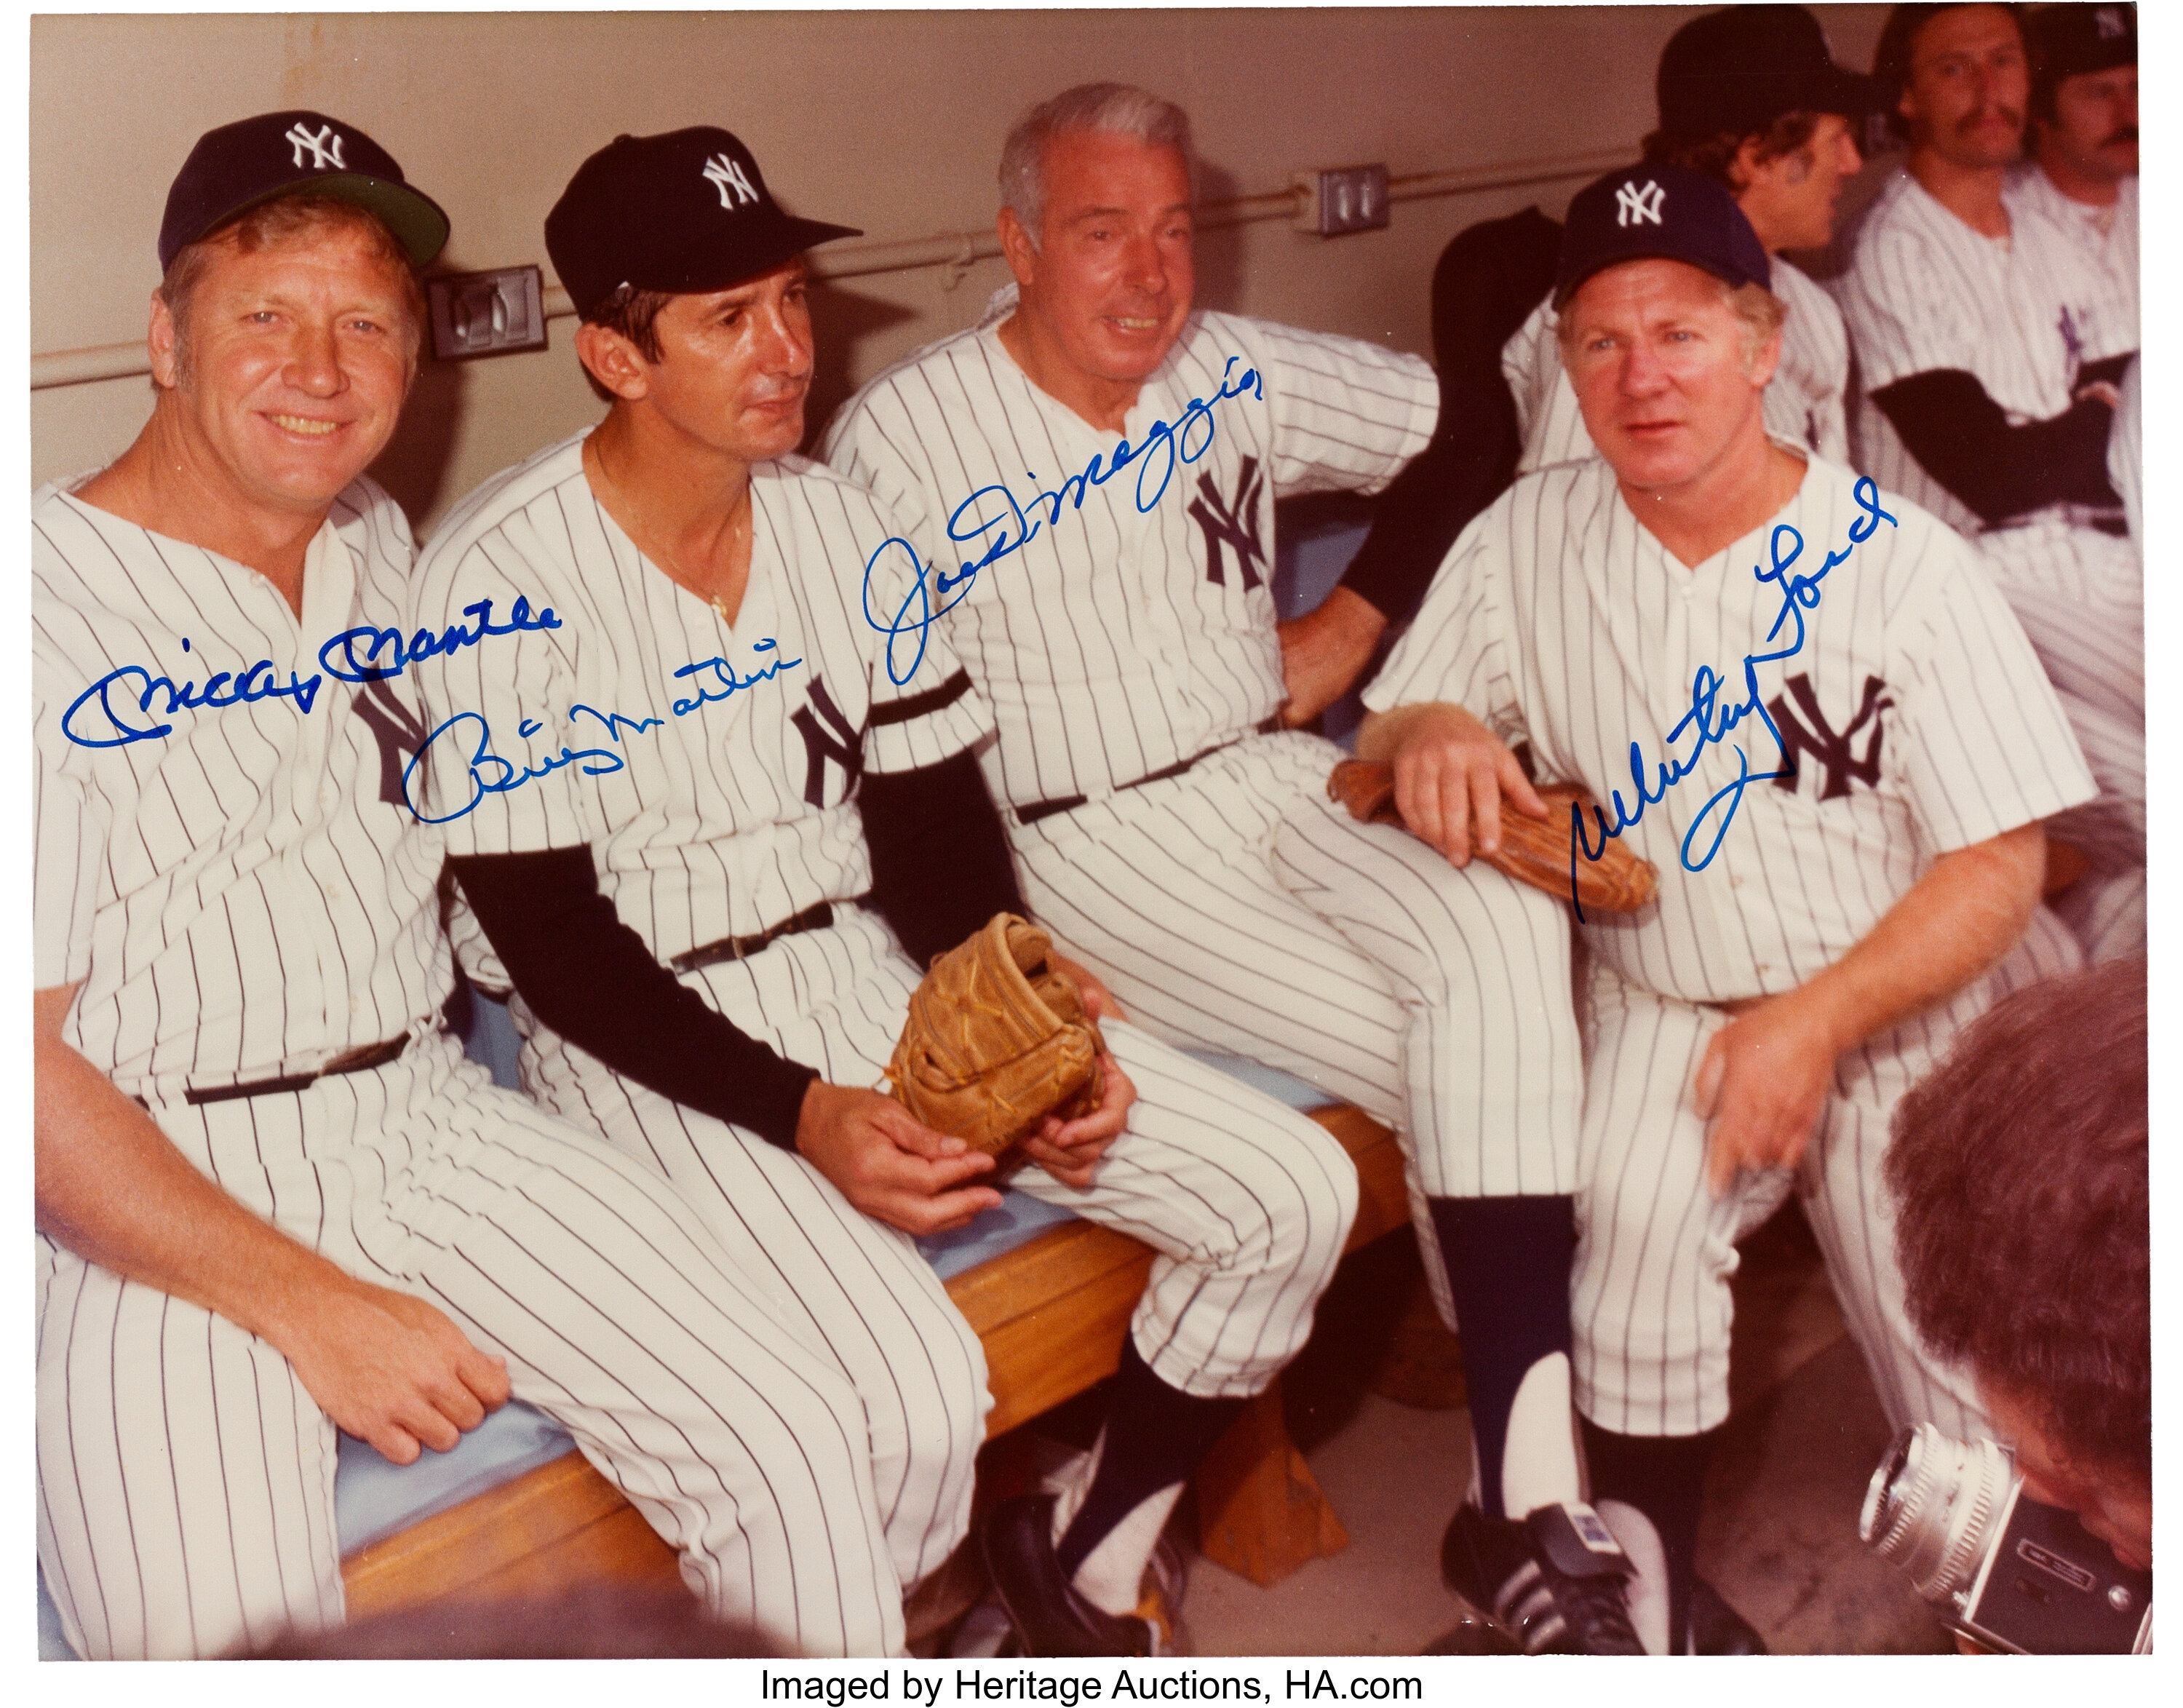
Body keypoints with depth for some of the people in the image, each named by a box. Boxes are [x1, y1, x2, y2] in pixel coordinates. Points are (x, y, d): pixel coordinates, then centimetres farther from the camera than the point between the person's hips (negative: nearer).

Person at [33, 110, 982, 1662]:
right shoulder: (56, 602, -10)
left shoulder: (382, 548, 13)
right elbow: (30, 1068, -13)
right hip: (160, 1197, -5)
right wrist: (313, 1311, -16)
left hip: (426, 1115, 6)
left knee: (807, 1447, -11)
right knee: (220, 1648, -28)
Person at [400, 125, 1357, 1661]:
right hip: (638, 1040, -6)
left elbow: (931, 828, 8)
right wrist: (803, 1116, -22)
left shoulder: (835, 522, 6)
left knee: (1296, 1197, -6)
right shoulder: (501, 578, -12)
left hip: (862, 970, 6)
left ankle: (1091, 1561, 13)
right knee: (907, 1378, -31)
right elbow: (552, 942, -13)